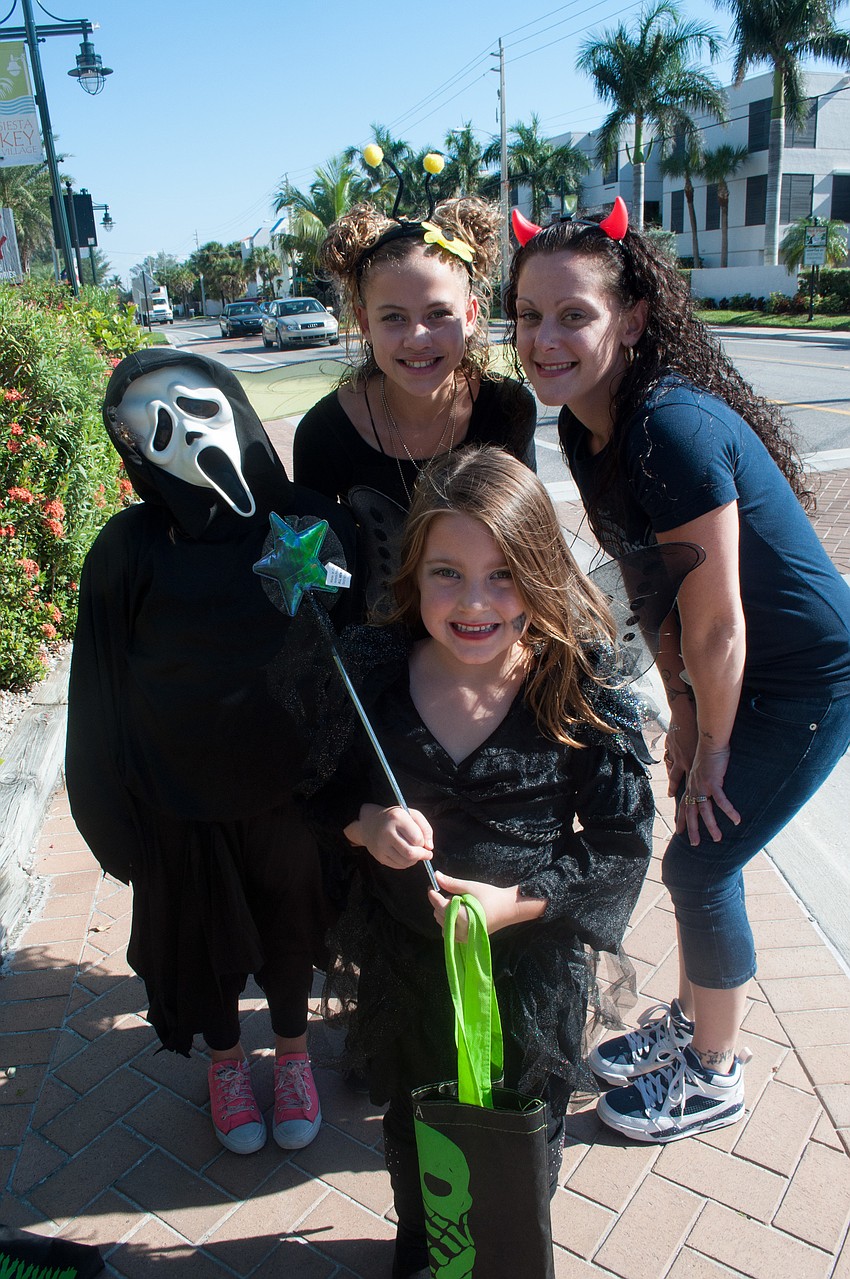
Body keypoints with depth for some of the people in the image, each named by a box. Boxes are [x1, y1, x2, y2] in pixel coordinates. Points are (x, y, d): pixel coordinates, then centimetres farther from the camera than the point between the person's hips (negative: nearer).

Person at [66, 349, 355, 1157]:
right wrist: (117, 816, -3)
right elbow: (105, 695, -7)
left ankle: (292, 1051, 51)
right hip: (184, 805, -1)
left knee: (289, 932, 21)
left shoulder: (311, 525, -10)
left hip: (292, 792, 1)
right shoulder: (131, 550, -13)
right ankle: (225, 1059, 50)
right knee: (204, 938, 20)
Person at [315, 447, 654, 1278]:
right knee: (411, 1119, 29)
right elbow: (324, 787, -2)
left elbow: (624, 842, -13)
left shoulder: (582, 693, -22)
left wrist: (519, 900, -23)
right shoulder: (369, 670, -16)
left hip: (532, 957, -2)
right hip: (402, 954, 2)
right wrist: (364, 825, -23)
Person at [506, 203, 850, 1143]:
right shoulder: (585, 425, -4)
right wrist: (681, 713, 4)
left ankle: (712, 1076, 26)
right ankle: (690, 1021, 42)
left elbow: (716, 623, -25)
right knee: (699, 857, 17)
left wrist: (712, 746, -11)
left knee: (701, 864, 0)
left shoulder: (673, 428, -31)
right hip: (737, 675, 8)